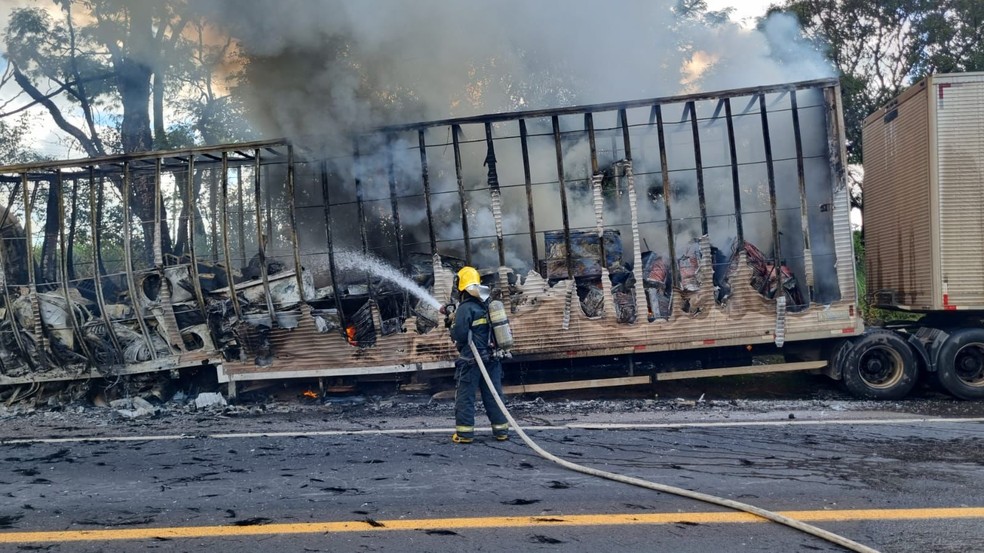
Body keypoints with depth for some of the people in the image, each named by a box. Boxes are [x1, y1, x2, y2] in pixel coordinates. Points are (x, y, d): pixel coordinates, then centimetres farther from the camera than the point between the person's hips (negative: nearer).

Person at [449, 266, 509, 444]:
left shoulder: (465, 308, -14)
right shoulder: (486, 306, 9)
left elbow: (459, 334, -20)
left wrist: (452, 327, 3)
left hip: (470, 361, -6)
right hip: (491, 359, 7)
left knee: (465, 397, 1)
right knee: (493, 396, 11)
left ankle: (465, 433, 2)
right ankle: (501, 430, 13)